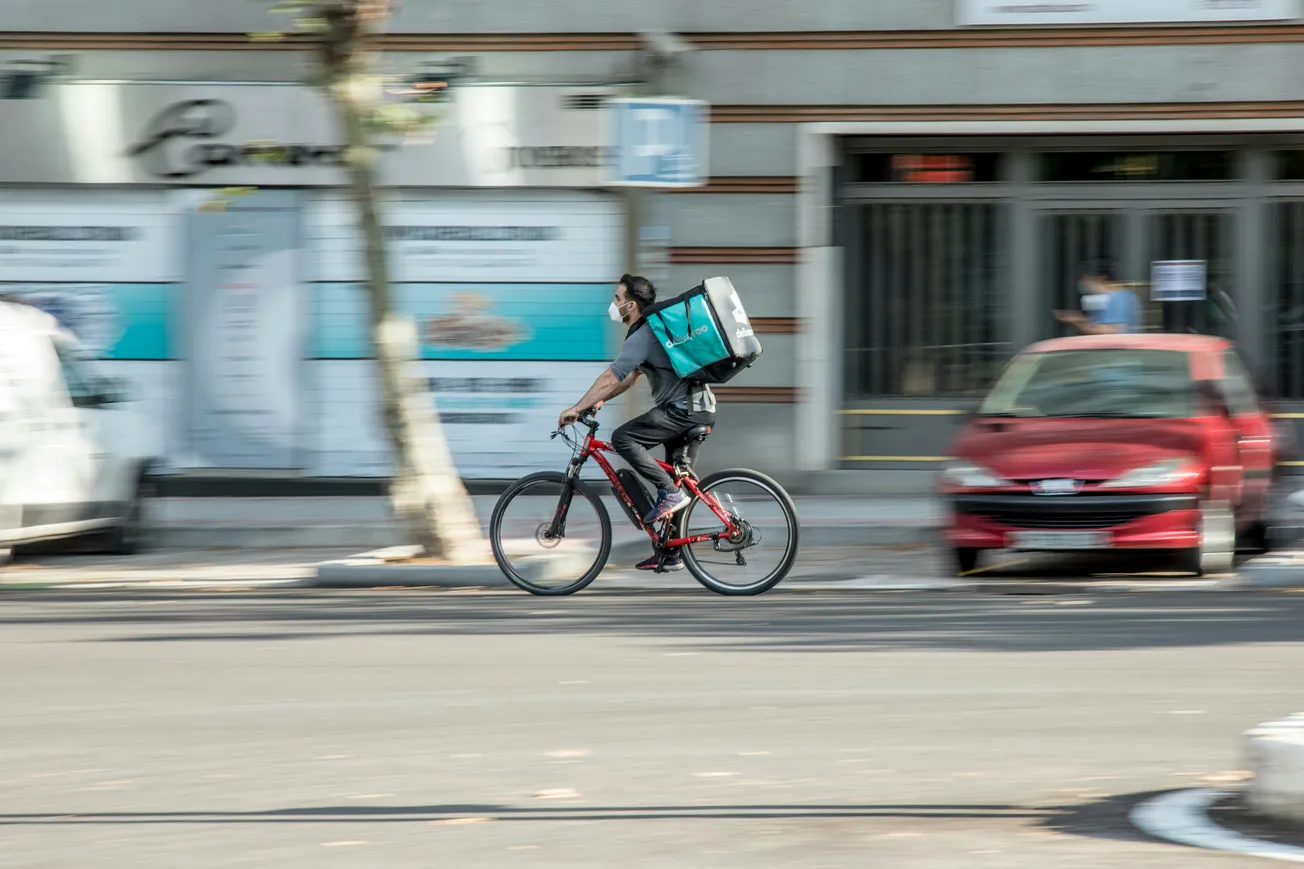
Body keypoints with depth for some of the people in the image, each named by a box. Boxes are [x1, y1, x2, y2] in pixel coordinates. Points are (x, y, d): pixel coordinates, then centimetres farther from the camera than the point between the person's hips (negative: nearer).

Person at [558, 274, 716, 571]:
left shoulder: (642, 336, -15)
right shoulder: (651, 329, 18)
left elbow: (610, 379, -17)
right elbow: (630, 377, 27)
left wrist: (576, 409, -10)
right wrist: (599, 401, 20)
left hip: (682, 410, -10)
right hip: (699, 408, 10)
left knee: (623, 438, -17)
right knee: (676, 477, 15)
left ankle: (669, 494, -15)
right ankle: (669, 554, 19)